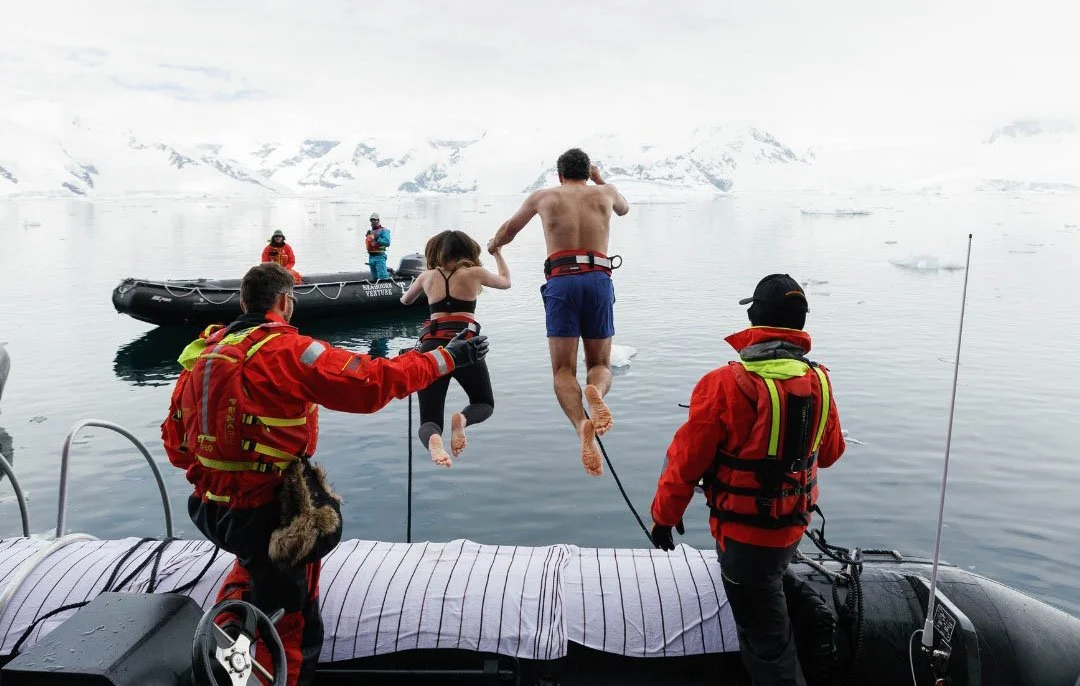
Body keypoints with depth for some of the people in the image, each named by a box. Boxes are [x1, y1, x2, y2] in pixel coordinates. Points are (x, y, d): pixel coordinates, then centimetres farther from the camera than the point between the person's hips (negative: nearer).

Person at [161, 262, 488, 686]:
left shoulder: (201, 352, 4)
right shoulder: (288, 350, -15)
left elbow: (176, 444, 9)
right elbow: (372, 382, -19)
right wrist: (446, 358, -10)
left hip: (211, 507, 7)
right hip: (267, 514, -7)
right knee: (294, 625, 14)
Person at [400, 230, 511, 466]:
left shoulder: (427, 276, 17)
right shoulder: (474, 273, 11)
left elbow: (405, 300, 37)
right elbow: (506, 282, 32)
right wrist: (497, 252, 47)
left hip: (431, 346, 2)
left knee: (429, 419, 6)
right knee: (484, 404, 21)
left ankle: (433, 440, -33)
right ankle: (462, 419, -16)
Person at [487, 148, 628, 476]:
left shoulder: (543, 196, 19)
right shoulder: (605, 193, 21)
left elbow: (508, 230, 35)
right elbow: (624, 208, 47)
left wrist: (494, 245, 56)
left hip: (561, 281, -1)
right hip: (599, 280, 1)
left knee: (563, 370, -1)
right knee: (601, 365, 11)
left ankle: (581, 424, -32)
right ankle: (595, 391, -28)